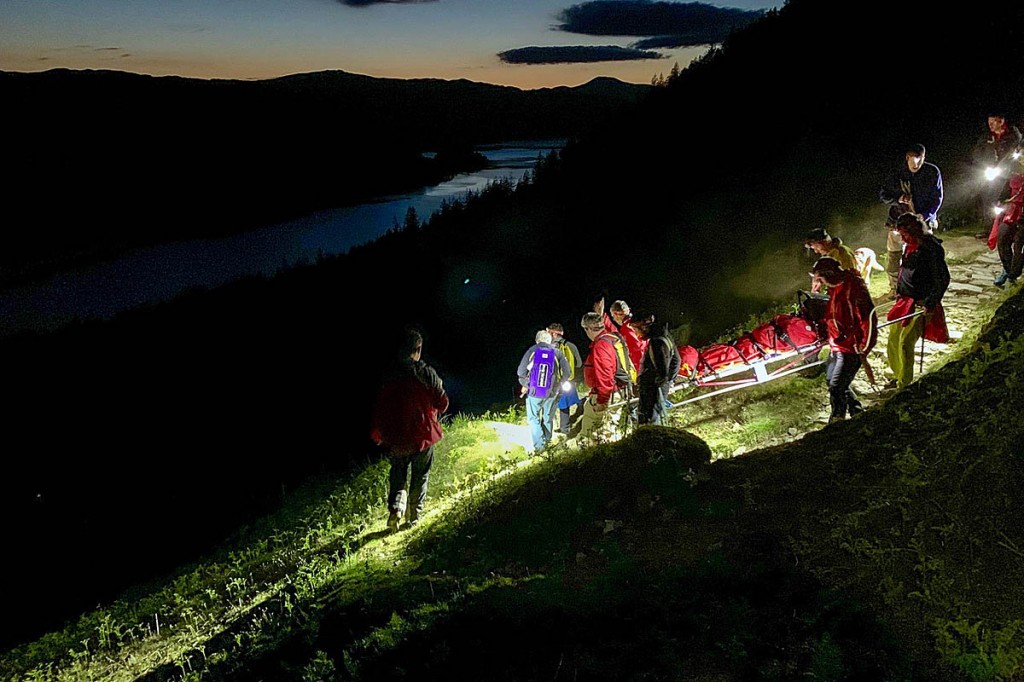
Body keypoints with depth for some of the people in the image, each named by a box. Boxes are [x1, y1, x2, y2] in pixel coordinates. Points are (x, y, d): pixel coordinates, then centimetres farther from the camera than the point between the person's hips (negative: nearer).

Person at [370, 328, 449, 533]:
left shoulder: (390, 376, -7)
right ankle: (415, 513, 21)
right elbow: (442, 403, -7)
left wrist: (377, 434, 10)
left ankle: (395, 508, -2)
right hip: (423, 434, -1)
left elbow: (380, 408, -2)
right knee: (420, 475, 16)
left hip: (396, 437, 1)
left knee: (397, 474, 17)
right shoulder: (427, 373, -13)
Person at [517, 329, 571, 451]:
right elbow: (566, 372, -5)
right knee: (548, 418, 19)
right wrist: (557, 384, 12)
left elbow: (521, 371, -7)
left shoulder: (531, 351, -6)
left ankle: (539, 445, -1)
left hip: (534, 392, -2)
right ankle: (547, 440, 28)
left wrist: (525, 385, 10)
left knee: (533, 418, 9)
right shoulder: (557, 353, -3)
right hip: (551, 393, 2)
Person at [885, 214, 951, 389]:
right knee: (893, 339, 10)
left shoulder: (931, 248, -16)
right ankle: (899, 376, 27)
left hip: (921, 304, -9)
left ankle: (904, 384, -4)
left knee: (905, 342, -13)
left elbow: (943, 279, -16)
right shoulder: (910, 246, 10)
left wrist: (930, 303, -18)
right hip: (905, 301, 9)